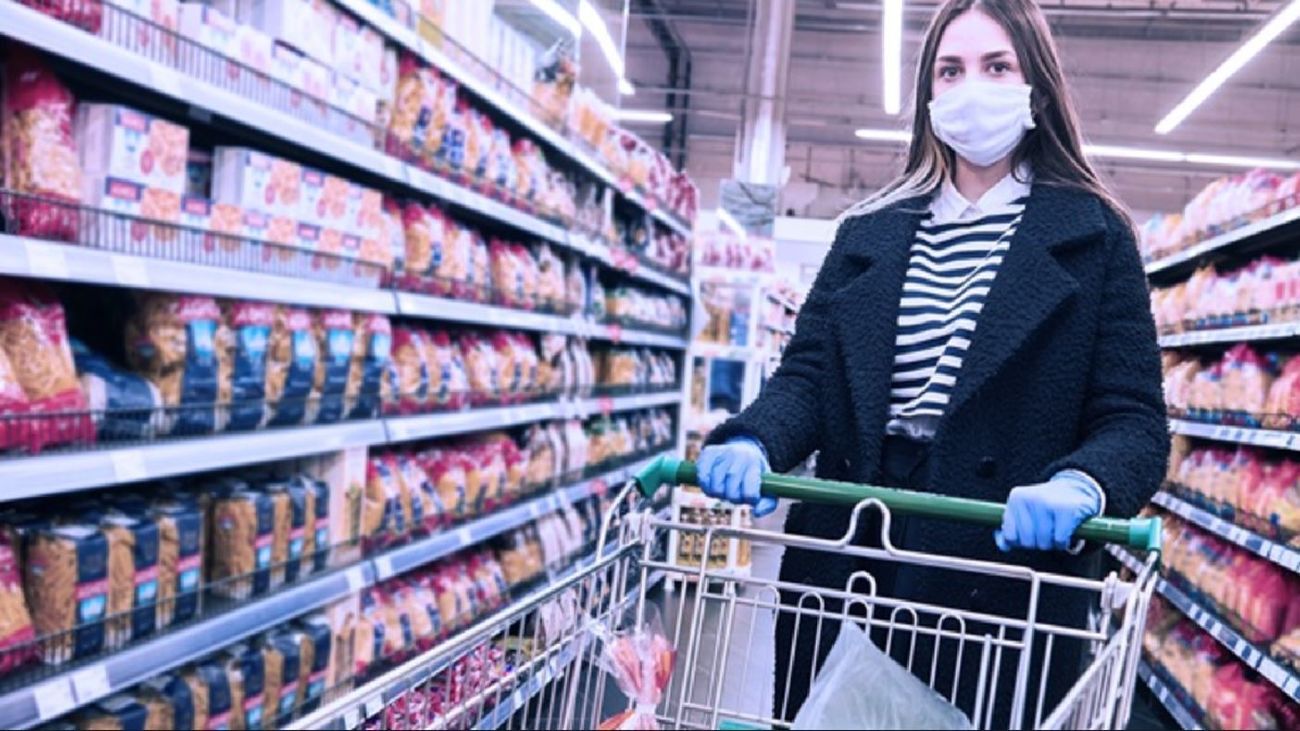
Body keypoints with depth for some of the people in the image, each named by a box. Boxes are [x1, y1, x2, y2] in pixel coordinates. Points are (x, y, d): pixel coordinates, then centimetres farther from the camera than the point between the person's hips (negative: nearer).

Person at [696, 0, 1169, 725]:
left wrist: (1079, 487, -26)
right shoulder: (867, 232, 11)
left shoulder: (1093, 235, 2)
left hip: (1007, 569, -3)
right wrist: (752, 444, -17)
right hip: (848, 557, 3)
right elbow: (808, 375, 4)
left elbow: (1132, 418, -4)